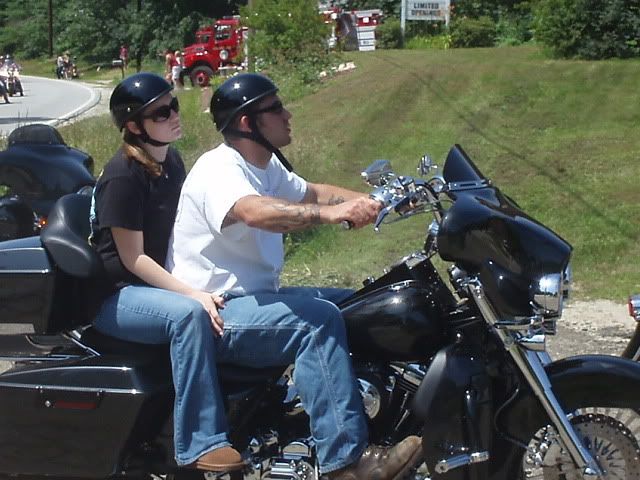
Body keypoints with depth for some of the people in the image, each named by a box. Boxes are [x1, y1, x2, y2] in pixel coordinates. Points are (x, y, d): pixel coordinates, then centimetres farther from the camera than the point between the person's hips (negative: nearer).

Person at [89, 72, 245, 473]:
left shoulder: (171, 161, 6)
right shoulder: (123, 177, -20)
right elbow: (133, 259, -21)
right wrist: (192, 293, -28)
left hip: (163, 280, 9)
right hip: (117, 296, -9)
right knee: (189, 314, -34)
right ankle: (199, 444, -32)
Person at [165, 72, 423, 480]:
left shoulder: (265, 165, 13)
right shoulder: (219, 169, -19)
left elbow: (311, 192, 19)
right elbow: (254, 212, -39)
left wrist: (369, 201, 2)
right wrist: (330, 213, -52)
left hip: (256, 295, 10)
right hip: (213, 312, -10)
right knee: (319, 319, -29)